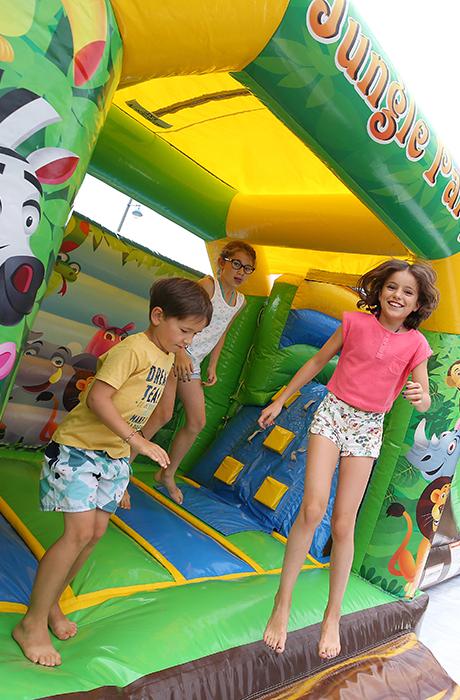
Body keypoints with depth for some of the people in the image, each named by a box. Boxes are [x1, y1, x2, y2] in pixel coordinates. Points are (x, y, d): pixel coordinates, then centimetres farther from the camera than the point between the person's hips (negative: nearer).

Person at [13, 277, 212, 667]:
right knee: (81, 531, -11)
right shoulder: (133, 349, -20)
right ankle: (32, 623, 5)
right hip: (80, 446, -8)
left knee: (96, 533, 10)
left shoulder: (167, 357, 7)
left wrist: (128, 455, 17)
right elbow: (98, 399, -27)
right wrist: (137, 439, -29)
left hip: (115, 455, 8)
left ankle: (50, 603, 28)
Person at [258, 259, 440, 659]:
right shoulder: (356, 323, -2)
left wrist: (419, 396, -26)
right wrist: (281, 400, 11)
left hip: (368, 429, 1)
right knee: (313, 509, -16)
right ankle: (282, 605, 1)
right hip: (332, 413, -1)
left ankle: (333, 616, 19)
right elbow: (318, 362, 8)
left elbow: (425, 402, 0)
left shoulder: (415, 344, 0)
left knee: (343, 524, 1)